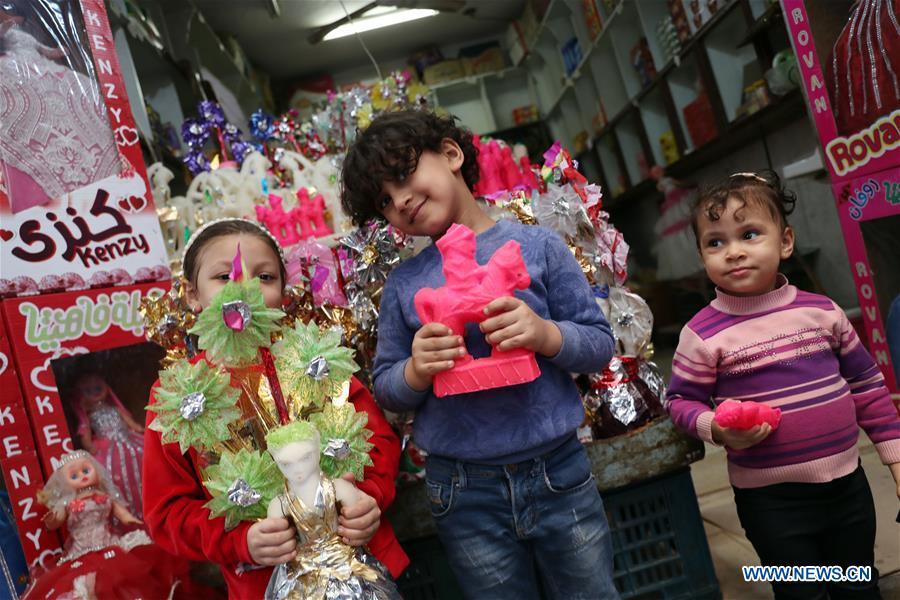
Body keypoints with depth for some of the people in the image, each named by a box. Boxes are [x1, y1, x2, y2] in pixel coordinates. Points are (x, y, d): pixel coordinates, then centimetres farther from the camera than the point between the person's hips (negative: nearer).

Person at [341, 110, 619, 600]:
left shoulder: (536, 244, -3)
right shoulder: (403, 283, 1)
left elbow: (600, 344, 0)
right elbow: (385, 390, 5)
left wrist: (546, 334, -19)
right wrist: (415, 372, -16)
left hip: (559, 472, 0)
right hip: (464, 494, 1)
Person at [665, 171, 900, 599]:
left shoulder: (822, 311, -2)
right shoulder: (703, 334, -14)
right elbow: (681, 401, -6)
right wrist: (716, 428, -24)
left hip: (847, 481, 4)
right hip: (772, 498, -4)